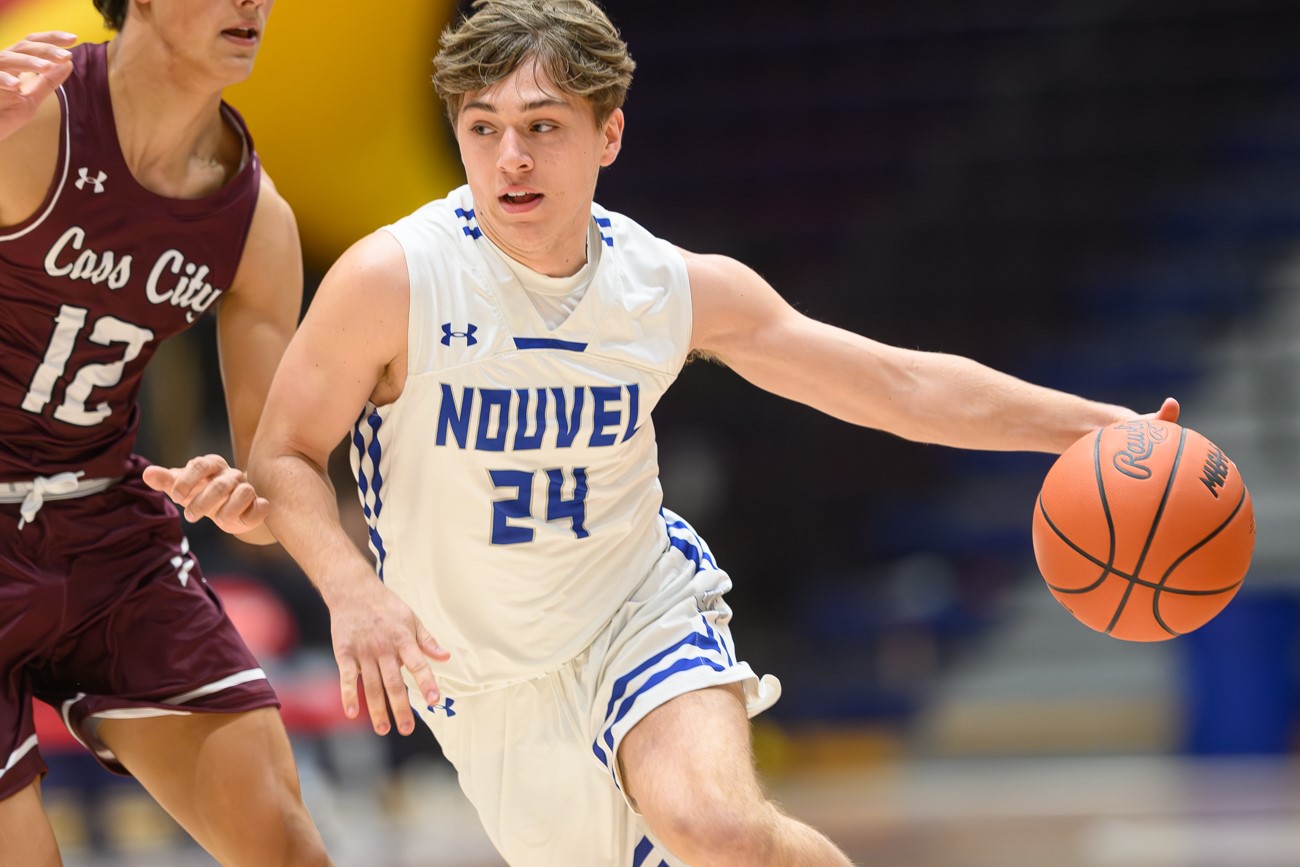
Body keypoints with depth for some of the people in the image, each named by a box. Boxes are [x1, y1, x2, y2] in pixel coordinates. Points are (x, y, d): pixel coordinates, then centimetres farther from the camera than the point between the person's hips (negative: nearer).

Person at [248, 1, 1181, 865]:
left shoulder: (682, 289, -10)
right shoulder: (392, 280, -20)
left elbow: (903, 385, -3)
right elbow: (283, 456, -11)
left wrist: (1100, 425, -10)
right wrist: (351, 591, -30)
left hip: (642, 614, 0)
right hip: (483, 676, 1)